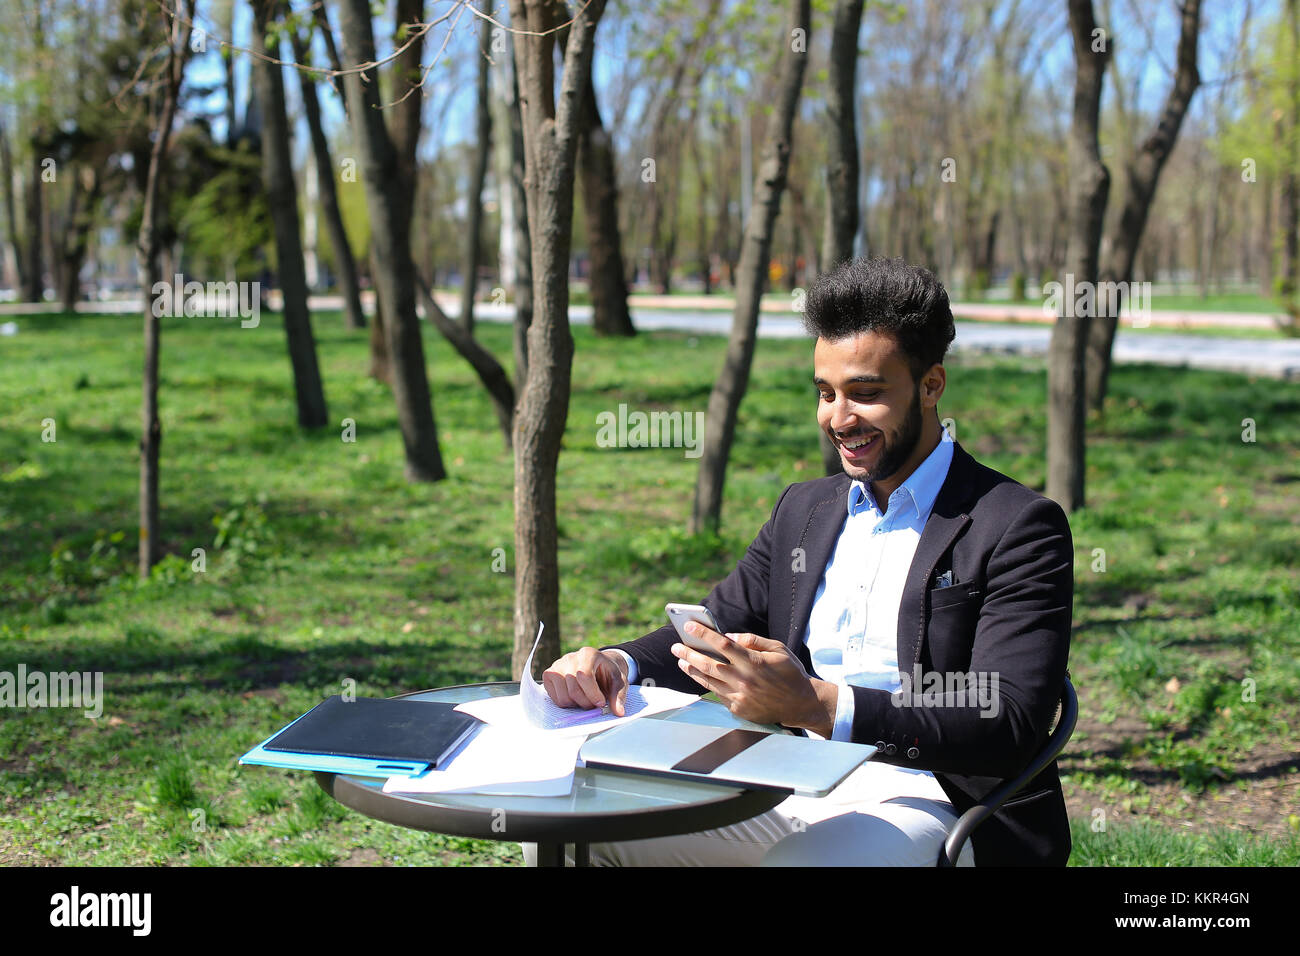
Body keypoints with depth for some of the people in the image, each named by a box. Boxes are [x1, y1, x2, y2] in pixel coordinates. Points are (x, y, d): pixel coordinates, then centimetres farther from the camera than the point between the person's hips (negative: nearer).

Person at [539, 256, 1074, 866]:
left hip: (923, 804, -5)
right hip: (792, 793, 6)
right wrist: (616, 665, -9)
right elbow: (715, 629, 16)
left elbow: (1009, 730, -17)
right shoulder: (803, 510, 16)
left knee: (797, 861, -37)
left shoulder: (1019, 529, -7)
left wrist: (816, 703, -31)